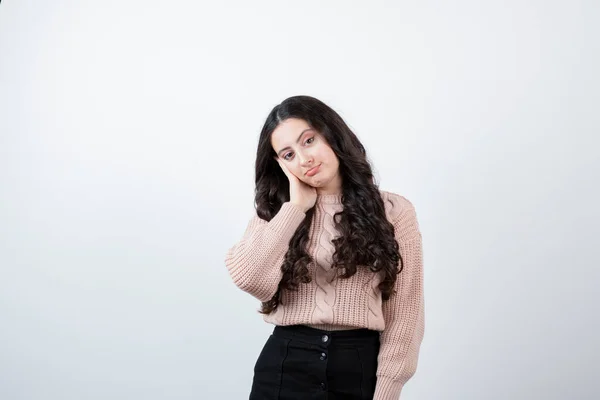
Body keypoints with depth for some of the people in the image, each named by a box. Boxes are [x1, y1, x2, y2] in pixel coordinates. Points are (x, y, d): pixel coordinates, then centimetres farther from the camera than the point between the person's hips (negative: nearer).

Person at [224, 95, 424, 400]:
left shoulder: (394, 211, -1)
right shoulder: (275, 211, 4)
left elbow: (403, 314, -2)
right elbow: (250, 278, -15)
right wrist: (295, 207, -9)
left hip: (361, 366, -1)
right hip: (285, 365, 1)